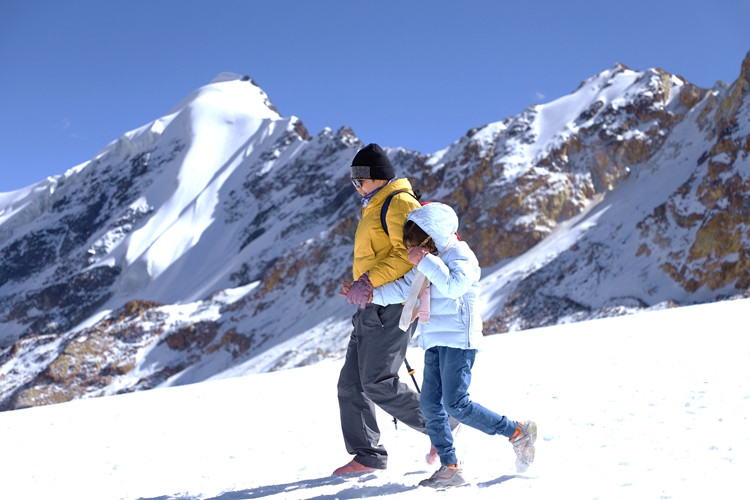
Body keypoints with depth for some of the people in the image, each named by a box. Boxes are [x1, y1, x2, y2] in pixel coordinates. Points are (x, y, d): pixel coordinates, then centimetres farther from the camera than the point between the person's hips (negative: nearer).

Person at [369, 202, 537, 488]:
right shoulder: (429, 262, 16)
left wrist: (426, 262, -23)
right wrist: (372, 295, 15)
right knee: (430, 405, 1)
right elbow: (404, 288, 23)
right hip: (434, 342, 9)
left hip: (458, 339, -9)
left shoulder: (460, 255, -8)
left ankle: (518, 433, -1)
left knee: (456, 405, -13)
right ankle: (449, 468, 5)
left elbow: (454, 285, -27)